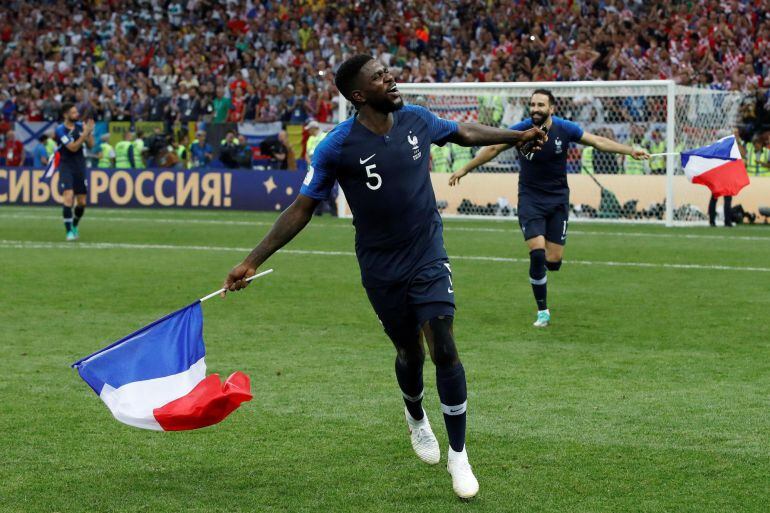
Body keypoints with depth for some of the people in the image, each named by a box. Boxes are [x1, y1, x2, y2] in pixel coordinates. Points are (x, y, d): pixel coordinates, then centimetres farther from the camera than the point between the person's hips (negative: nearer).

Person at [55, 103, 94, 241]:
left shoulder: (80, 126, 5)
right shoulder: (60, 130, -11)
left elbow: (90, 145, 5)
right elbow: (73, 148, -17)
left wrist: (89, 132, -12)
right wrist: (85, 134, -25)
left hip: (80, 167, 5)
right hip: (66, 167, -5)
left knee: (82, 203, 6)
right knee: (68, 198, -19)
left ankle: (75, 226, 31)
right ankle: (69, 231, -14)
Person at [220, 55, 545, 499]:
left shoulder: (417, 120, -5)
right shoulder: (338, 147, -14)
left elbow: (465, 133, 17)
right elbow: (302, 209, -8)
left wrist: (518, 136, 21)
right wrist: (253, 262, -11)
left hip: (429, 257, 1)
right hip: (381, 270, -1)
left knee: (444, 347, -11)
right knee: (410, 353, 11)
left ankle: (458, 457, 0)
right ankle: (416, 417, 46)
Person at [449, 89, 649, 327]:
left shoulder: (565, 129, -8)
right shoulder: (520, 130, -10)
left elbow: (598, 141, -1)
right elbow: (492, 149, 1)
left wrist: (630, 151, -8)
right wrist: (464, 169, 3)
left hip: (557, 199, 1)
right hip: (530, 198, -1)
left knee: (553, 261, -5)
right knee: (538, 254, -16)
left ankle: (541, 264, 35)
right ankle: (542, 311, -1)